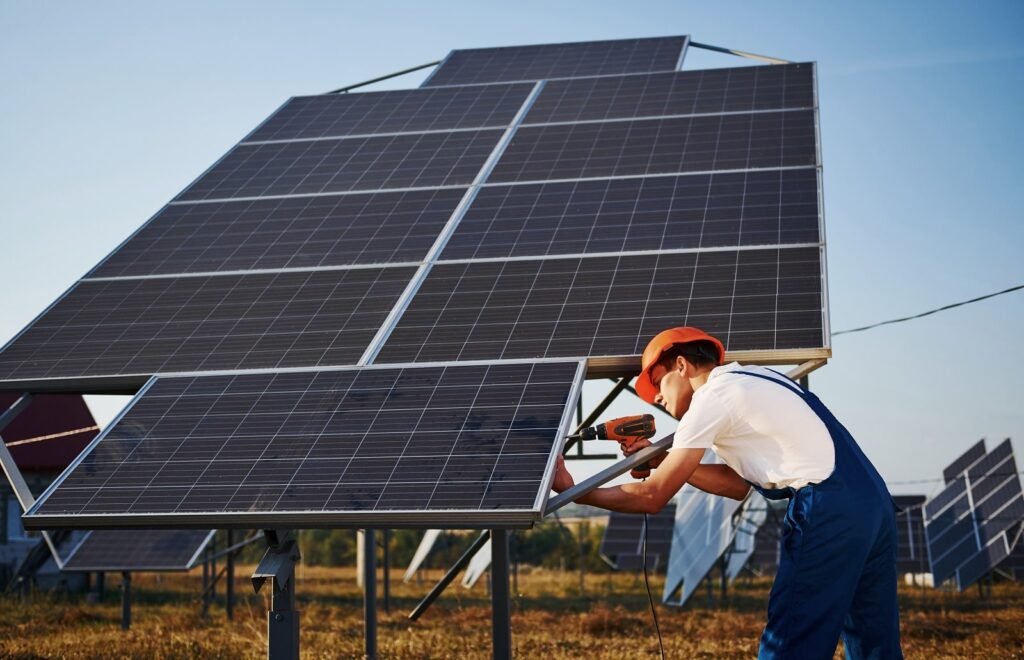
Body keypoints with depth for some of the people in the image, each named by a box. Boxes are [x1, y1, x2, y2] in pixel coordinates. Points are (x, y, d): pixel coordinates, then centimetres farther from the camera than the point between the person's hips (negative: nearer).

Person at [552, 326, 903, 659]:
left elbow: (652, 497, -3)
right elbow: (741, 484, 22)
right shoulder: (751, 380, 22)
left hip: (827, 511, -9)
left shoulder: (711, 398, -4)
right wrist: (662, 461, 19)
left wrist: (572, 491, 6)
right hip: (873, 500, 9)